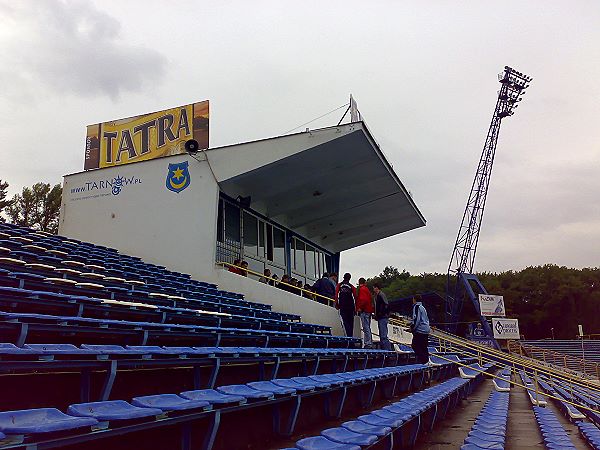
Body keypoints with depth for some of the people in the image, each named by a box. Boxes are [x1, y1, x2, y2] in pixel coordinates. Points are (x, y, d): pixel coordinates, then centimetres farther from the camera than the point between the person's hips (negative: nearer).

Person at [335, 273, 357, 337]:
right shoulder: (352, 287, 4)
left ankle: (349, 335, -16)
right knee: (351, 322, 10)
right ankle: (351, 336, 10)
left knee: (345, 321, -2)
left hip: (342, 306, -1)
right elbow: (355, 297, 1)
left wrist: (336, 304, 2)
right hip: (351, 306, 1)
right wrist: (356, 307, 7)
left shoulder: (339, 285, 5)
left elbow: (336, 295, -3)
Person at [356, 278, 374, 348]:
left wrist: (359, 308, -16)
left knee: (366, 328, -10)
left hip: (364, 311, -10)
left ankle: (368, 344, -12)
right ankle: (370, 343, 19)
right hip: (369, 310, 10)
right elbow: (370, 299, 22)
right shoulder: (367, 289, 21)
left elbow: (363, 300, -21)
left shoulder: (361, 289, -8)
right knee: (368, 328, 14)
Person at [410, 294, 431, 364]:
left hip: (420, 330, -9)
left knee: (415, 345, -8)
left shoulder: (416, 307, -8)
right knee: (424, 347, 13)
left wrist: (412, 327, -9)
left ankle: (422, 360, -15)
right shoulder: (423, 307, 21)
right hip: (426, 330, 9)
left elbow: (416, 319, -17)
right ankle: (426, 360, 12)